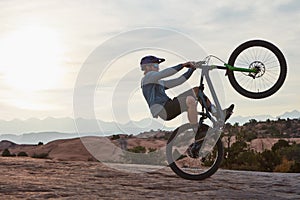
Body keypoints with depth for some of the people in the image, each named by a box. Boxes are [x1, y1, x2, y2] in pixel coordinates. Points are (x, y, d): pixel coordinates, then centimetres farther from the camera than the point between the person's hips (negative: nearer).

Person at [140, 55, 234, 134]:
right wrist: (183, 65, -21)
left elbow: (177, 81, 22)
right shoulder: (148, 76, 1)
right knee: (191, 100, -33)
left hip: (167, 107, 10)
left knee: (196, 90, 6)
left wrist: (192, 68, 14)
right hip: (163, 110, -10)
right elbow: (165, 73, -18)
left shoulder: (158, 82, 30)